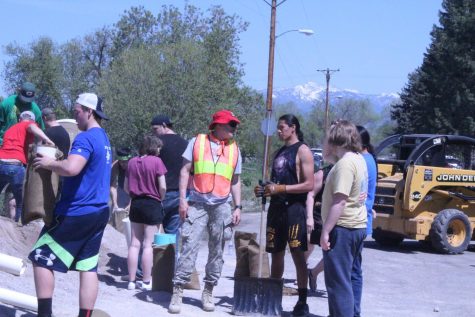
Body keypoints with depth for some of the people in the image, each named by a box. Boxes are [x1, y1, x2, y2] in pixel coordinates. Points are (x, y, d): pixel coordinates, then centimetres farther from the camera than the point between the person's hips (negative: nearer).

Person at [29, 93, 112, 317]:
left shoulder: (86, 138, -15)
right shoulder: (104, 140, 16)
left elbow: (71, 168, -32)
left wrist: (49, 163, -15)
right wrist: (57, 161, 19)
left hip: (77, 213, -9)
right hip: (99, 212, 9)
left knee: (41, 259, 0)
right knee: (88, 267, 8)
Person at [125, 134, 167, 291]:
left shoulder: (132, 162, 4)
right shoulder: (156, 161, -10)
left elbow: (126, 187, 7)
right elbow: (162, 187, -12)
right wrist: (160, 199, 5)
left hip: (136, 204, 5)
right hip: (152, 204, -4)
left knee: (134, 243, 8)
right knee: (148, 244, 0)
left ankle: (132, 281, 10)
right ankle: (146, 282, 4)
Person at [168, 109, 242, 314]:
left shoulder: (234, 149, 11)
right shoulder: (197, 142, 3)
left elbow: (235, 181, 15)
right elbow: (185, 171, 2)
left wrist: (237, 207, 6)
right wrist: (182, 199, -6)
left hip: (221, 207, 3)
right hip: (196, 204, -3)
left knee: (216, 251, 6)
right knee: (189, 247, -8)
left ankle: (208, 292, 17)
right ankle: (177, 292, -5)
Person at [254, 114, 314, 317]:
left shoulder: (302, 151, -7)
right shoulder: (280, 152, 17)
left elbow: (309, 185, -14)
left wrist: (281, 189, -18)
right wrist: (266, 190, 7)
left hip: (294, 208, -8)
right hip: (276, 208, 8)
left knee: (297, 254, -5)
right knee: (276, 253, 11)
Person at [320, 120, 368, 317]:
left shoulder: (345, 163, -20)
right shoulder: (358, 159, 11)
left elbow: (339, 201, -26)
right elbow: (327, 157, 26)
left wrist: (325, 231, -24)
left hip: (342, 228, -10)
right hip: (358, 226, 10)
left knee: (338, 280, -7)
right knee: (352, 276, 18)